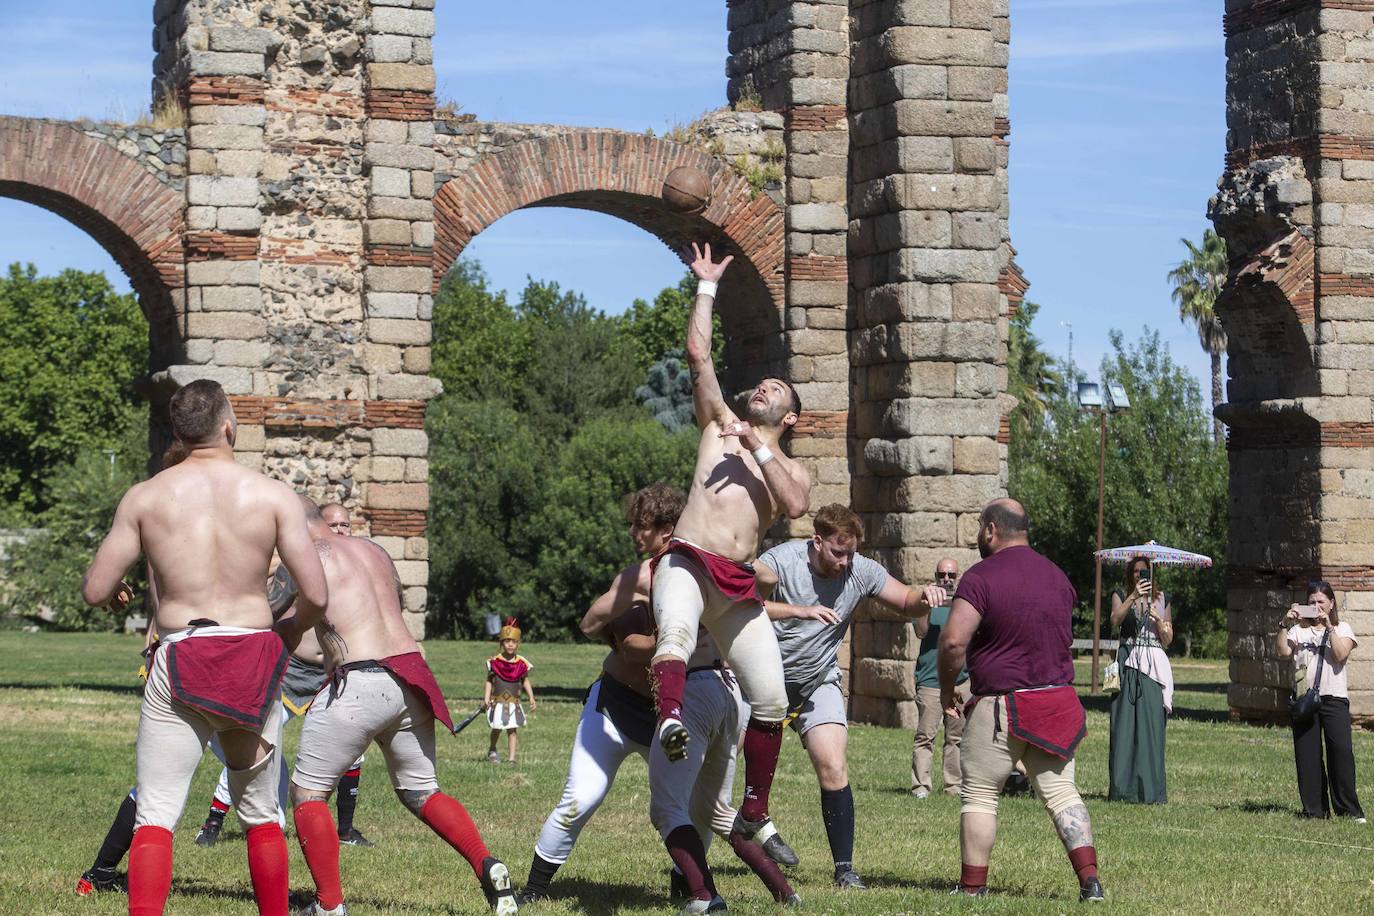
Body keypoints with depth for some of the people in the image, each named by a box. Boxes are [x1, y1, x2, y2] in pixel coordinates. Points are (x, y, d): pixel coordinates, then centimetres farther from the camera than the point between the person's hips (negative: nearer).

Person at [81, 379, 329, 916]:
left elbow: (94, 591, 1)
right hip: (253, 663, 1)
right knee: (260, 815, 17)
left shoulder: (144, 497, 0)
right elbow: (316, 594, -5)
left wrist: (114, 596, 25)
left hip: (179, 661, -1)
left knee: (155, 816, -1)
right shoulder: (273, 495, -1)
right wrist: (293, 628, 17)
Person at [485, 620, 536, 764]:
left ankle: (511, 757, -2)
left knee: (512, 730, -2)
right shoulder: (494, 661, -4)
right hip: (497, 702, -1)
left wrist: (531, 697, 2)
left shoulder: (522, 663, 1)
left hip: (514, 702, 1)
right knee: (497, 728, 4)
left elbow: (525, 681, 10)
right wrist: (486, 698, -8)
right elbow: (489, 681, 1)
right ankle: (492, 751, 31)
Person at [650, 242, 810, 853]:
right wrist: (707, 287, 17)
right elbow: (698, 353, 14)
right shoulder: (718, 429, 22)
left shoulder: (792, 469, 23)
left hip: (739, 585, 3)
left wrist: (760, 450, -1)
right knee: (676, 632, -37)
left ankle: (754, 815, 11)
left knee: (770, 699, -3)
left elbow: (795, 506, -2)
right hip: (687, 562, -3)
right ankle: (670, 720, -64)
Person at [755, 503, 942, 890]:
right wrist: (801, 611, -43)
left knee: (833, 769, -12)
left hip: (818, 682, 2)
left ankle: (844, 868, -5)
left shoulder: (861, 571, -8)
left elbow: (905, 603, 4)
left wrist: (924, 599, -21)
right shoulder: (780, 561, -19)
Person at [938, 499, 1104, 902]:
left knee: (980, 794, 6)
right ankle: (1090, 879, -4)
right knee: (1061, 793, 8)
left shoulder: (982, 577, -12)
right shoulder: (1056, 576, 11)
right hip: (1059, 700, 5)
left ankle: (973, 886, 7)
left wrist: (946, 688, -5)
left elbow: (953, 641, -20)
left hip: (1001, 706, -5)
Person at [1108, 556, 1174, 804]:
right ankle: (1123, 788, -6)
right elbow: (1116, 620, -10)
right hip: (1128, 664, -1)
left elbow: (1168, 640, 14)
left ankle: (1150, 789, -4)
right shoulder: (1121, 595, 11)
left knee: (1151, 725, -6)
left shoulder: (1161, 600, 16)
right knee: (1124, 725, -6)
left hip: (1153, 666, 1)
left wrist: (1159, 620, -3)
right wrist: (1133, 597, -21)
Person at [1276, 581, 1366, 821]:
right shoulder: (1299, 630, 13)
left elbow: (1340, 654, -9)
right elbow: (1282, 652, -1)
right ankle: (1314, 809, 7)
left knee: (1341, 751, -12)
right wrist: (1285, 625, -10)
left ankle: (1349, 810, -7)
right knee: (1307, 756, 1)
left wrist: (1328, 626, -12)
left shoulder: (1342, 629, 9)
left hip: (1334, 698, -2)